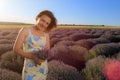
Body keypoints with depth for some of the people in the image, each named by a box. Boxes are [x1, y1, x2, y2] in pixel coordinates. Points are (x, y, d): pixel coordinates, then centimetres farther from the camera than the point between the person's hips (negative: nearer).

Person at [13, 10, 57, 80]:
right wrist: (33, 57, -19)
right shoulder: (25, 30, -6)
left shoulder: (46, 34, 4)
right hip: (30, 69, -4)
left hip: (43, 68, 4)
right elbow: (16, 49, -8)